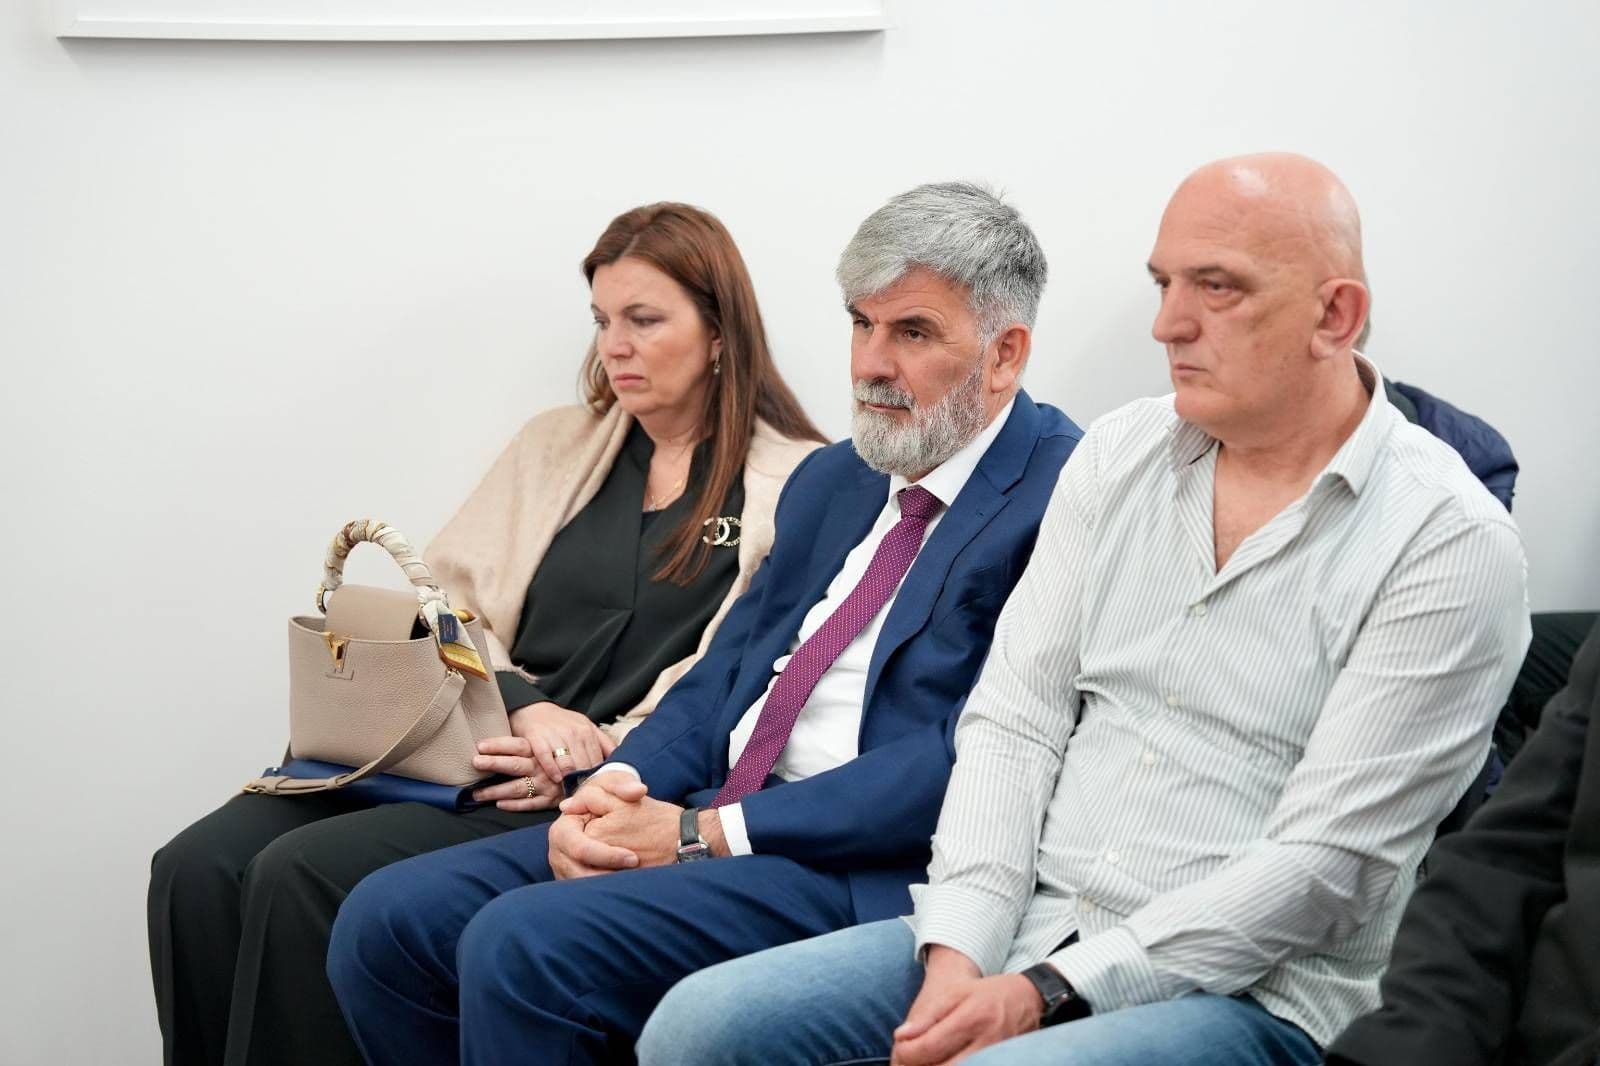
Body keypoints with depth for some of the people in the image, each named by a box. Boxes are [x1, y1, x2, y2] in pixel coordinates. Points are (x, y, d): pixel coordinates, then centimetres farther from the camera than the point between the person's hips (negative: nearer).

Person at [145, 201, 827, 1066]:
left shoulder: (796, 483, 2)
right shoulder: (554, 445, 20)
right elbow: (448, 604, 11)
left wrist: (597, 754, -18)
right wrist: (523, 704, -10)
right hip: (466, 749, 6)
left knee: (304, 875, -26)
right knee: (198, 867, -17)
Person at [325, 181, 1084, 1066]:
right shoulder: (832, 479, 20)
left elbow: (974, 759, -17)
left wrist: (709, 832, -16)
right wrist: (616, 791, -4)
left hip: (871, 870, -8)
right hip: (709, 819, 9)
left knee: (523, 945, -26)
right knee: (385, 922, -4)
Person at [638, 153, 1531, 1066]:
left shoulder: (1449, 542, -9)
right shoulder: (1119, 454, 10)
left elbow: (1327, 864, -14)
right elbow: (1015, 717, 7)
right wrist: (958, 953, -9)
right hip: (1023, 932, 6)